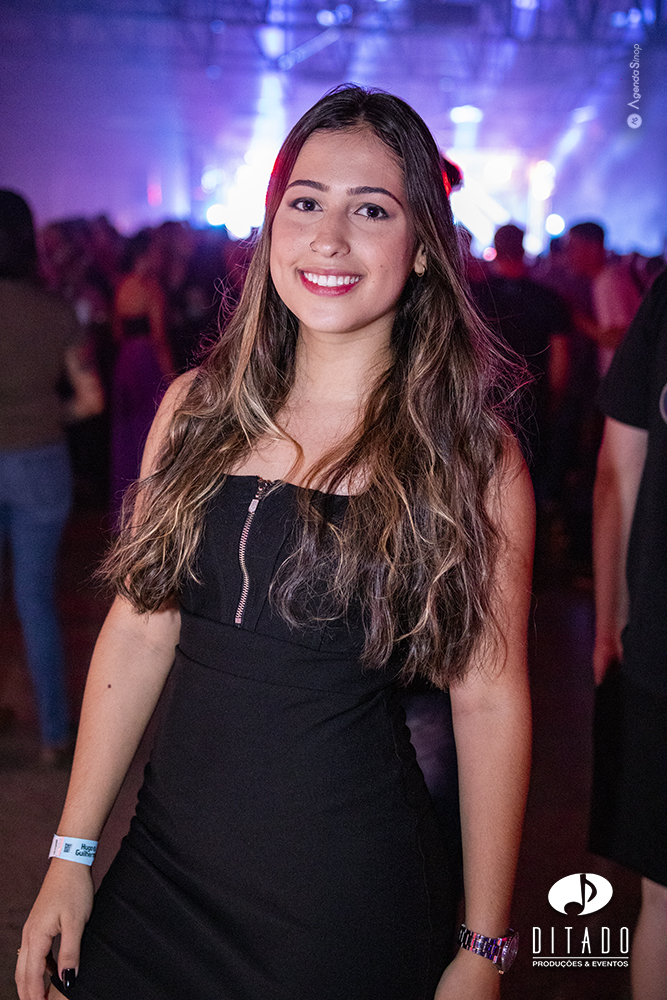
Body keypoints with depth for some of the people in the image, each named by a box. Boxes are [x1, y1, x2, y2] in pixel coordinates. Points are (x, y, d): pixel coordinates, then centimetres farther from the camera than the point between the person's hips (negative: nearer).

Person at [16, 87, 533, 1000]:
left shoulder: (468, 448, -10)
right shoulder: (198, 406, 0)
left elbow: (489, 698, -7)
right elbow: (139, 626, 3)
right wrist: (73, 851, 4)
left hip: (353, 900, -3)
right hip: (161, 865, 4)